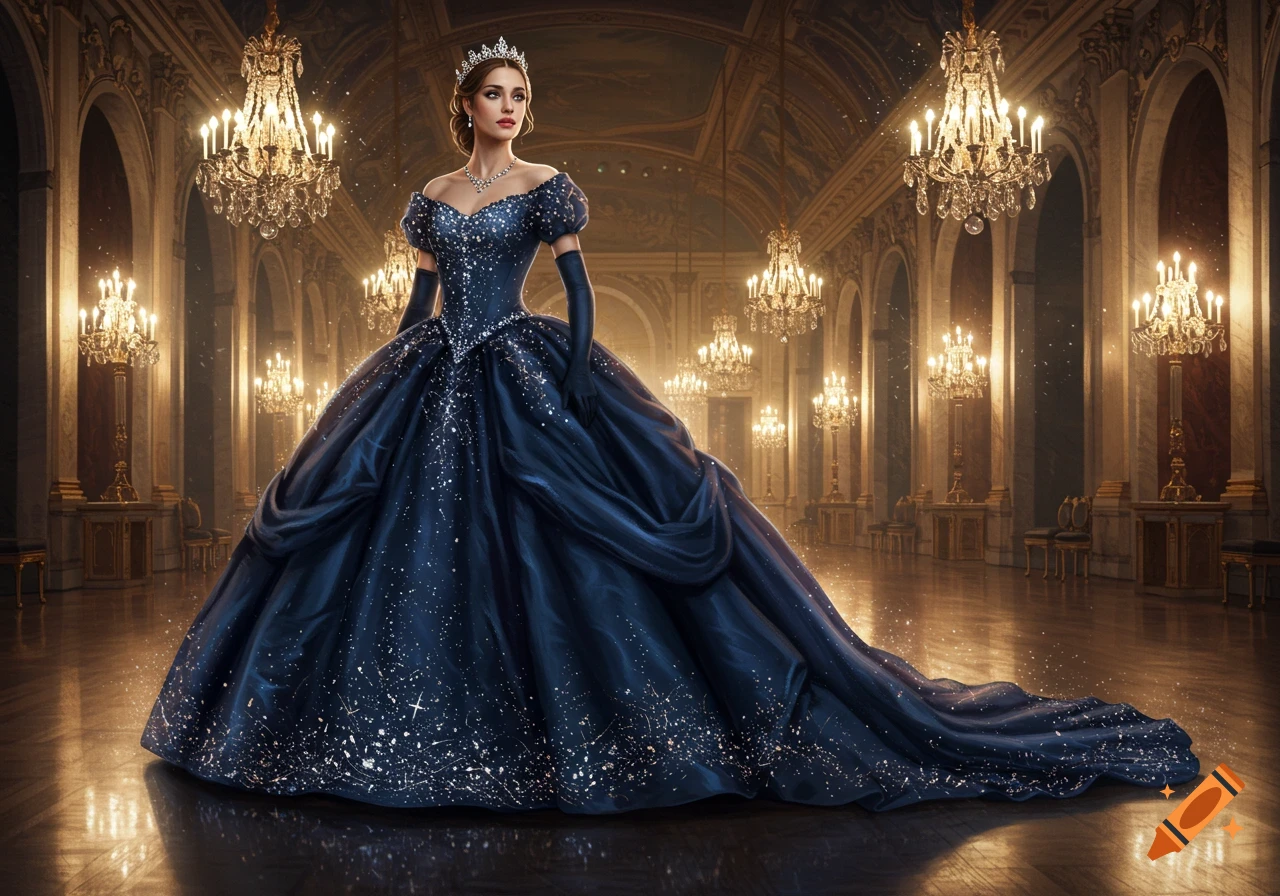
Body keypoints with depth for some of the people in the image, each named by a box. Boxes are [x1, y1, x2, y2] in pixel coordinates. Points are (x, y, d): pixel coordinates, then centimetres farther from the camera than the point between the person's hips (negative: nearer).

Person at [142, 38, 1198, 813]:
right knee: (409, 547, 4)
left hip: (523, 384, -5)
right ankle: (433, 734, 19)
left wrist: (577, 384, -15)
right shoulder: (433, 195, 14)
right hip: (434, 390, 5)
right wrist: (389, 385, 11)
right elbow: (418, 299, 15)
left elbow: (579, 290, -4)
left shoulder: (546, 187, 1)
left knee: (549, 552, -10)